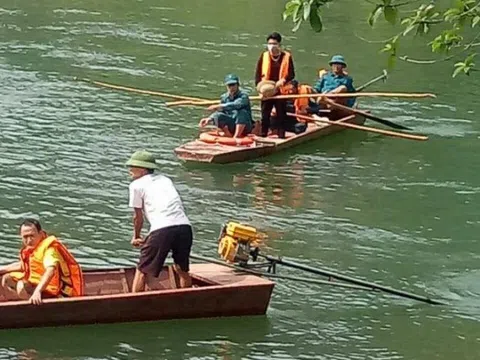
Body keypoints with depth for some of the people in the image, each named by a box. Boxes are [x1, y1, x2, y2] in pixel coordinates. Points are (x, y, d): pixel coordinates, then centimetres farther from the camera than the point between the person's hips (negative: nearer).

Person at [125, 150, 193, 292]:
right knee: (182, 269, 23)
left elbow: (138, 216, 13)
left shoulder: (136, 185, 11)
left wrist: (136, 236, 31)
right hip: (185, 226, 5)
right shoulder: (165, 179, 29)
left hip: (162, 229, -5)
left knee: (142, 271, 6)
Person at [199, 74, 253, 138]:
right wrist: (209, 119, -15)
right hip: (231, 127, 4)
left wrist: (219, 106, -36)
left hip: (244, 126, -4)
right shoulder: (224, 97, 5)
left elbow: (236, 105, -32)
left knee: (242, 112, -33)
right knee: (217, 116, -18)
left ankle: (236, 137, -35)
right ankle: (229, 136, -15)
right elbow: (220, 112, 4)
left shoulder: (243, 96, -12)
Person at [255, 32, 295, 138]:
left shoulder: (287, 57, -1)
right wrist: (259, 85, -9)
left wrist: (282, 81, -18)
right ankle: (263, 135, 16)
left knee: (281, 115, 5)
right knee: (265, 115, 7)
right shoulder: (264, 56, 4)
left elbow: (291, 75, -2)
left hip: (281, 91, -1)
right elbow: (258, 73, 5)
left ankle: (281, 136, 12)